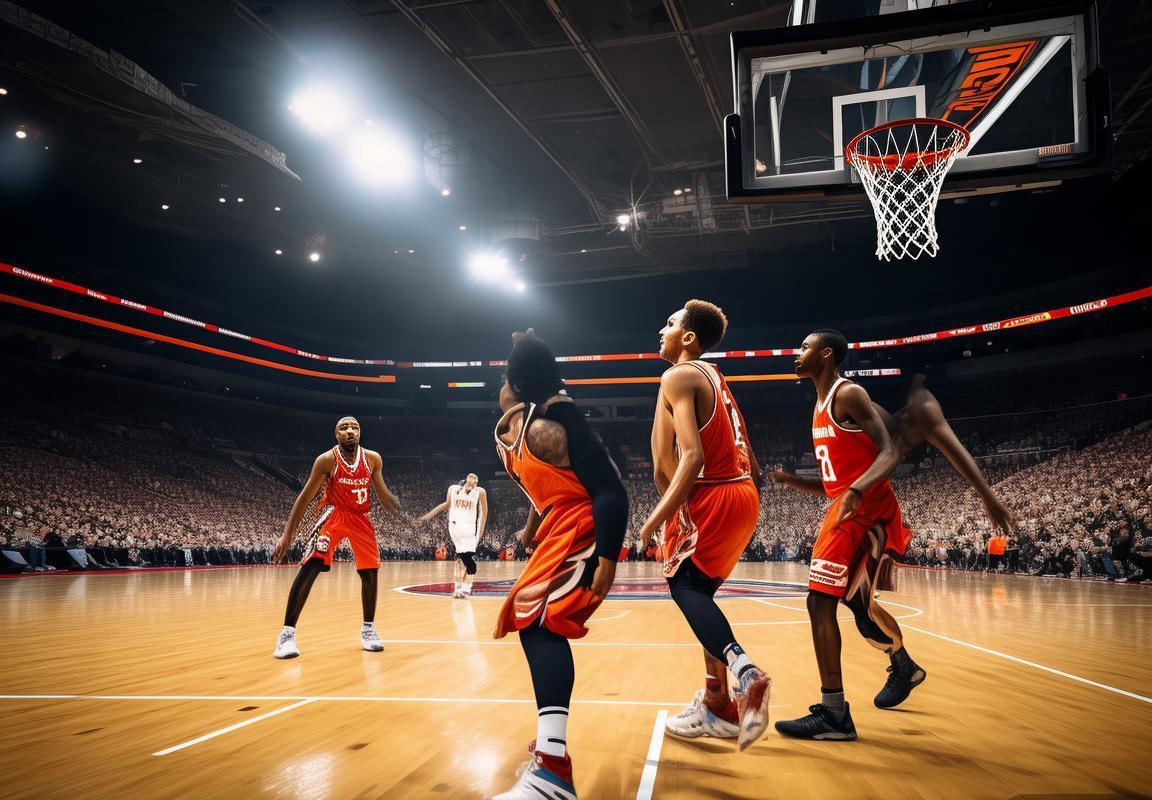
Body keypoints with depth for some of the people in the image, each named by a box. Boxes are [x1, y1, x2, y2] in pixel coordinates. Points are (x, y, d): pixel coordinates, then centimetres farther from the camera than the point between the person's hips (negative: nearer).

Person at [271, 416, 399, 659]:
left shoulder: (373, 459, -10)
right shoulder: (327, 460, -20)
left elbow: (382, 493, 4)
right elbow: (305, 497, -16)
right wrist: (287, 534, -21)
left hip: (360, 517, 4)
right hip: (334, 514, -4)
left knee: (370, 572, 4)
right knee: (310, 568, -19)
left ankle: (368, 628, 22)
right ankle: (288, 633, -15)